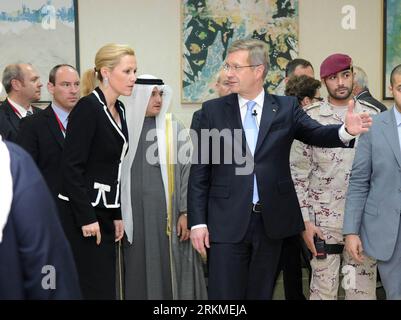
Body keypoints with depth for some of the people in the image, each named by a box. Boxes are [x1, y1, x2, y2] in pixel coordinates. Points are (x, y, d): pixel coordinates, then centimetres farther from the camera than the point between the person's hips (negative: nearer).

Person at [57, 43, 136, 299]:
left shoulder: (118, 110, 11)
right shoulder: (88, 107, -13)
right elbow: (72, 166, -18)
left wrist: (117, 215, 13)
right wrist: (86, 217, -19)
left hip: (105, 213, 8)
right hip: (83, 215, -8)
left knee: (107, 285, 9)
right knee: (96, 288, -7)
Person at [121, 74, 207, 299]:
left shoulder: (173, 127, -1)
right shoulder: (126, 126, 4)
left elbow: (188, 169, -4)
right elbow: (118, 171, 9)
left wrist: (186, 212, -10)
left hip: (167, 209, -2)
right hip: (135, 211, 2)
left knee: (169, 267, 2)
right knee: (140, 269, 6)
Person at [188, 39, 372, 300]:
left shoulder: (286, 108, 5)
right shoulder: (213, 110, 3)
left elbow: (317, 134, -9)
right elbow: (200, 170, 2)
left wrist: (347, 131, -31)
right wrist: (197, 221, -3)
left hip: (272, 221, 1)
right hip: (228, 222, -1)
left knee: (261, 293, 13)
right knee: (225, 294, 1)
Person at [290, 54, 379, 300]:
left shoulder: (374, 116, 6)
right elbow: (298, 173, -1)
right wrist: (305, 220, -6)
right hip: (324, 221, -2)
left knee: (364, 291, 7)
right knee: (324, 290, 5)